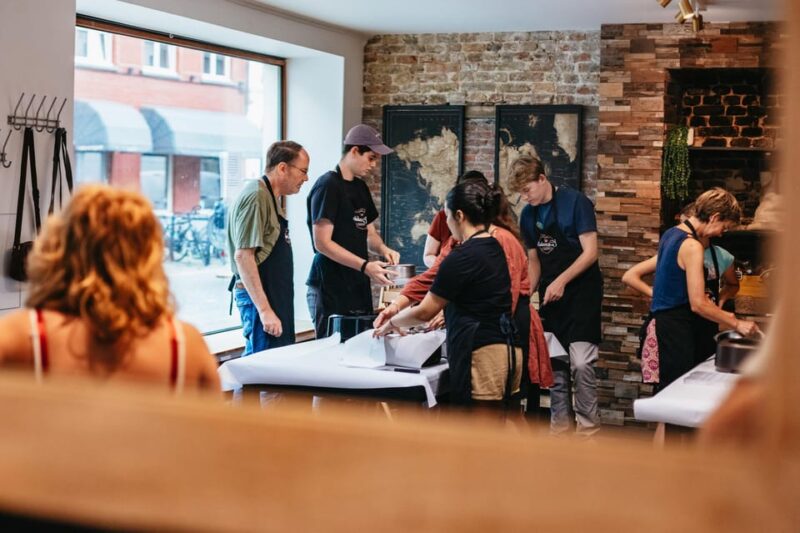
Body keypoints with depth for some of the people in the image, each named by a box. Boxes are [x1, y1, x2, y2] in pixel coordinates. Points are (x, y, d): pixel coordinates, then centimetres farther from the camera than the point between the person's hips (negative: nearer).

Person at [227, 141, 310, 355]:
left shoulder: (270, 197, 16)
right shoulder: (255, 196, -14)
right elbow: (243, 256, -21)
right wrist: (264, 310, -24)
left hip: (275, 295, 10)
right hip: (260, 297, -10)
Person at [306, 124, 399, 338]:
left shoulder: (361, 188, 14)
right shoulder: (328, 186, -11)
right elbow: (322, 243, -16)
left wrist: (382, 249, 1)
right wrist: (365, 266, -22)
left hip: (358, 287, 8)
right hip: (331, 290, -8)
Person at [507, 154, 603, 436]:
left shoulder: (575, 202, -12)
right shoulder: (528, 215, 6)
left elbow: (590, 252, -16)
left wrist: (561, 280, -24)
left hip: (581, 290, -6)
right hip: (550, 294, 6)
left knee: (581, 362, -13)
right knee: (554, 359, 7)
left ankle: (588, 424, -1)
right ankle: (560, 419, 18)